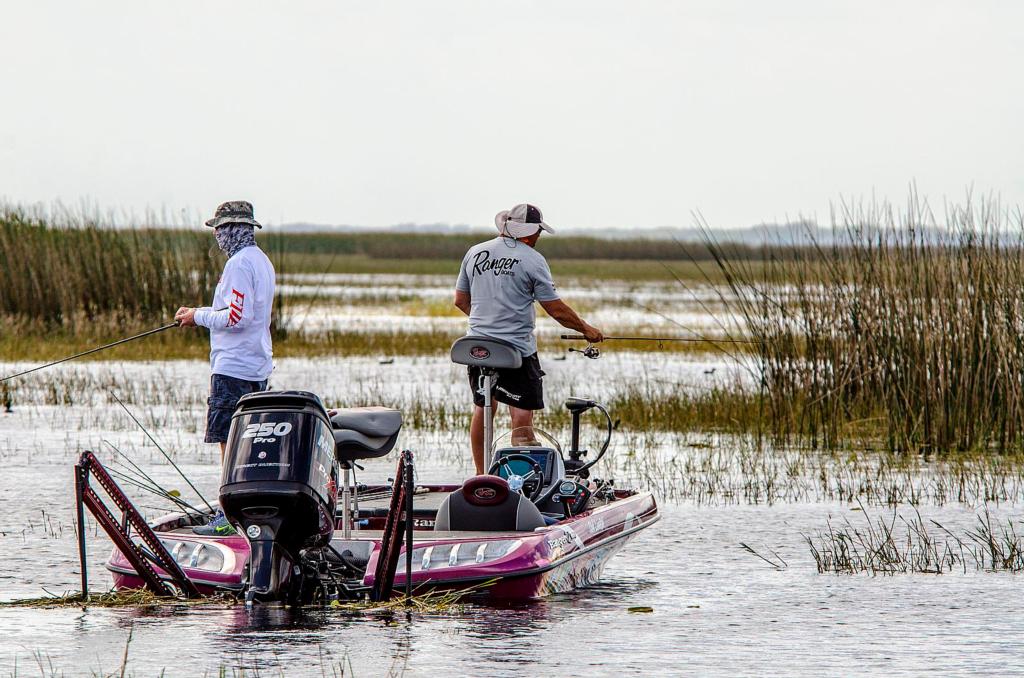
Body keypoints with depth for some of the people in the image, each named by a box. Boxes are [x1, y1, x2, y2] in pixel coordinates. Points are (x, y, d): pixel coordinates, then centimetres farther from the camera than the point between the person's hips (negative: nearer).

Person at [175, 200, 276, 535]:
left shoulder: (239, 263, -15)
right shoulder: (261, 260, 16)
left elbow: (236, 318, -22)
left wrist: (199, 316, -8)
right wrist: (200, 313, 16)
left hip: (233, 367, -10)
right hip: (257, 366, 10)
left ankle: (231, 517, -9)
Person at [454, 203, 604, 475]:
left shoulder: (475, 253, 8)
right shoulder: (532, 260, -8)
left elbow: (460, 300, 16)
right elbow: (556, 309, -6)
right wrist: (586, 329, 8)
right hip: (517, 349, -6)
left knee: (482, 410, 15)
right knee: (522, 416, -4)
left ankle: (480, 477, 22)